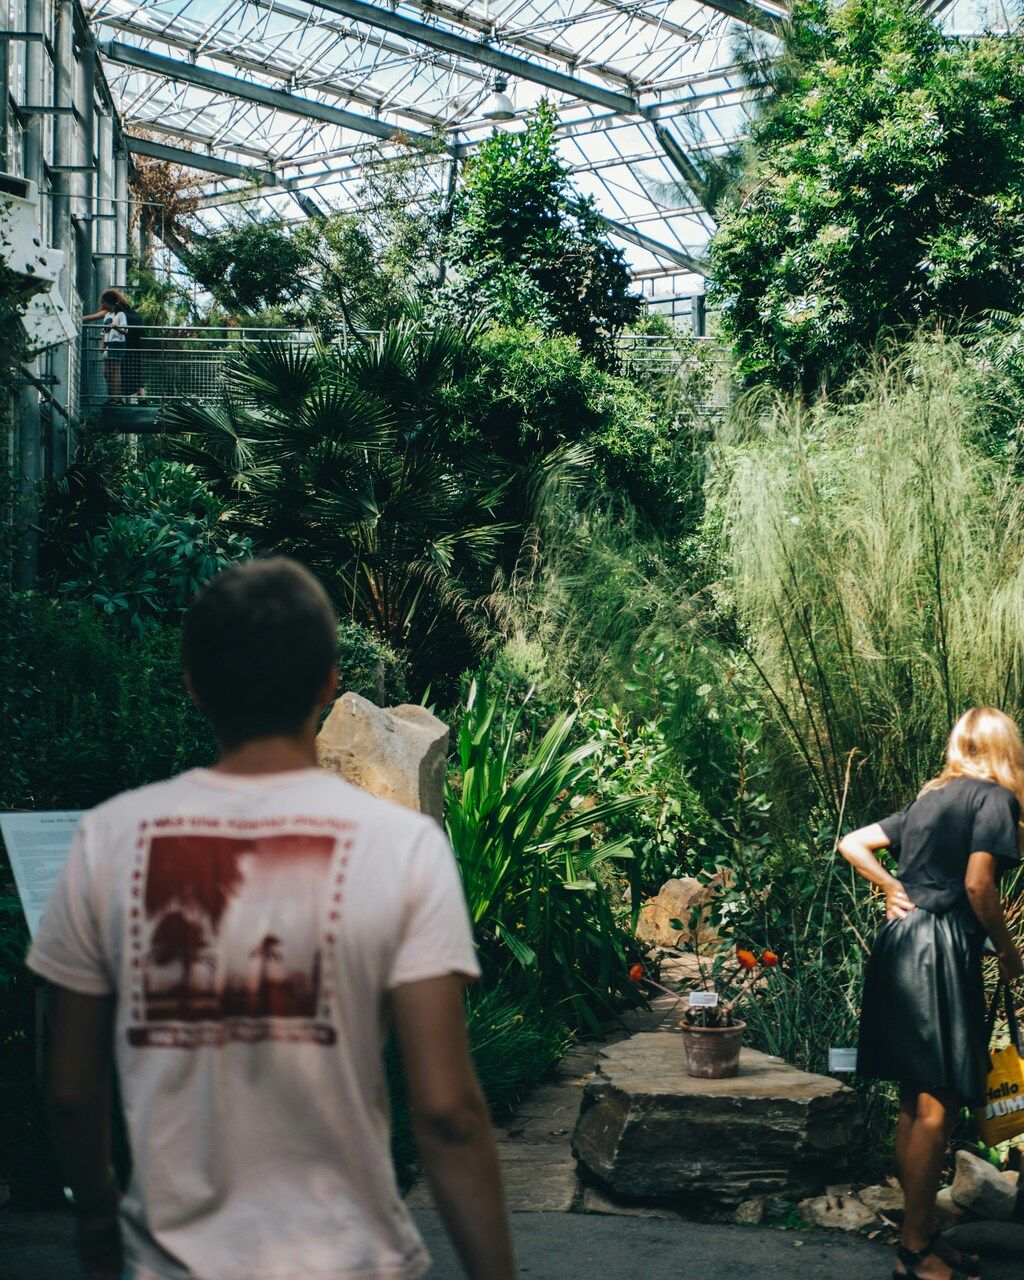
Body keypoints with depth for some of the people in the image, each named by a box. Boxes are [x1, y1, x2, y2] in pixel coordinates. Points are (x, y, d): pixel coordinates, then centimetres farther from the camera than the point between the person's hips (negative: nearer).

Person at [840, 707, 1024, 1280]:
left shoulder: (931, 799, 18)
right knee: (937, 1107, -4)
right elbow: (978, 884, -16)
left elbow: (852, 844, 19)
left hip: (902, 945, 9)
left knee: (917, 1101, 13)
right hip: (942, 953, -9)